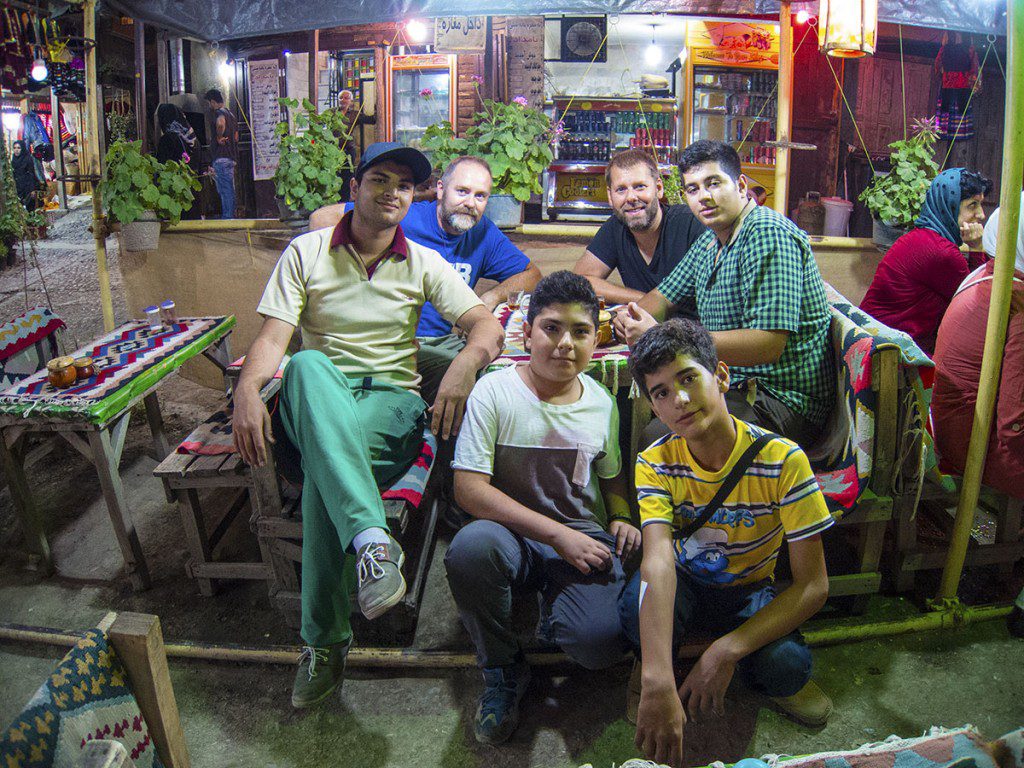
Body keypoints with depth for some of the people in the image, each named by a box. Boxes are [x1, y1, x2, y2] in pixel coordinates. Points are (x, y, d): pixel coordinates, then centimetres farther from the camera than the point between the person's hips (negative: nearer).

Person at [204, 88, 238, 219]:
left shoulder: (219, 113, -8)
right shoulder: (230, 114, 21)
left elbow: (220, 123, -33)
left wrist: (219, 138, -21)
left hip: (221, 158, -10)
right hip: (231, 158, 10)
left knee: (225, 190, -10)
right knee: (228, 190, 11)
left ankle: (227, 217, -11)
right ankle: (231, 216, 14)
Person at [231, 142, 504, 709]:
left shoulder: (423, 263, 12)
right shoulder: (306, 252, 9)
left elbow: (487, 325, 2)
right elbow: (273, 337, -2)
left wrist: (467, 362, -22)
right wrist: (248, 390, -23)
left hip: (392, 399, 0)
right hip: (317, 402, 1)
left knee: (324, 468, -34)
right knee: (307, 366, -37)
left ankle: (325, 641, -22)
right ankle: (370, 537, -50)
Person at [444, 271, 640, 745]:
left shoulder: (601, 403, 5)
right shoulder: (495, 391, -8)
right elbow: (469, 488, -16)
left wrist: (621, 518, 0)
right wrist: (558, 533, -19)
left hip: (584, 541, 2)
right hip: (514, 536, -1)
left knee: (601, 645, -26)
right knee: (472, 546, -37)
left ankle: (554, 615, 15)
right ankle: (502, 670, -7)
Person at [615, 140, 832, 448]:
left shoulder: (767, 234, -17)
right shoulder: (709, 242, 13)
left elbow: (768, 344, -26)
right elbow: (664, 296, 22)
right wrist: (630, 318, -3)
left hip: (783, 400, -9)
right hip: (734, 384, 9)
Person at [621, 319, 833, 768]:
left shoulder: (782, 459, -23)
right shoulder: (656, 463, -19)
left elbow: (813, 585, -21)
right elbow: (658, 560, -36)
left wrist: (726, 650, -33)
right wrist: (659, 682, -51)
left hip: (749, 592, 0)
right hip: (683, 585, 0)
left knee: (788, 666, -32)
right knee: (638, 604, -35)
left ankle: (761, 676, 8)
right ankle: (648, 668, 3)